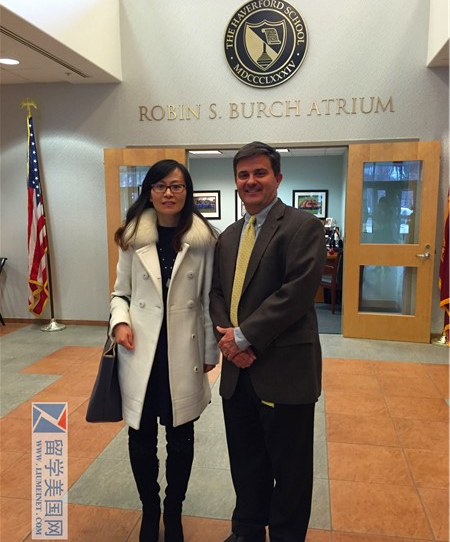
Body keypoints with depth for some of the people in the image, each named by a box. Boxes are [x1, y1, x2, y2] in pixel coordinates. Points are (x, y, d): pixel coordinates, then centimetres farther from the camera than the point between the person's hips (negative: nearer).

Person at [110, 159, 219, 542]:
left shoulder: (203, 238, -2)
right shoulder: (133, 237, 2)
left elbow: (208, 299, 2)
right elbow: (121, 292, 9)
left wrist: (210, 351, 5)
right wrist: (120, 321, -11)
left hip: (184, 351, -1)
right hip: (141, 351, 1)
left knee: (180, 436, 12)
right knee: (141, 437, 12)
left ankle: (173, 511, 36)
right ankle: (149, 510, 37)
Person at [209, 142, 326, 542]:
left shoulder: (303, 226, -9)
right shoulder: (228, 236, 13)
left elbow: (297, 292, -19)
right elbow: (216, 292, 11)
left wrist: (244, 336, -17)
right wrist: (227, 336, -8)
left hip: (284, 370, -6)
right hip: (238, 370, 6)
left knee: (289, 467, 11)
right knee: (245, 461, 21)